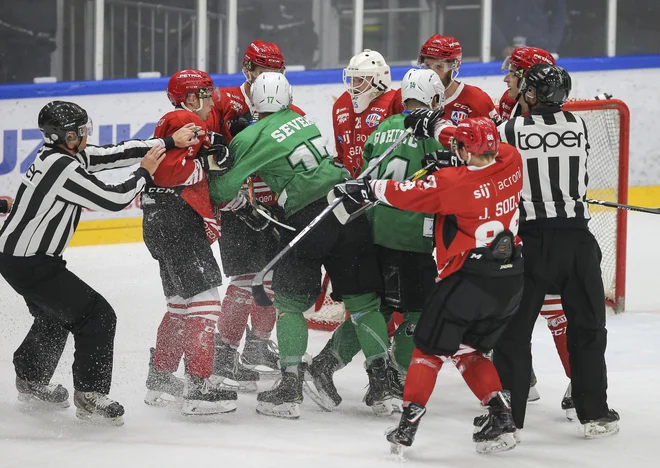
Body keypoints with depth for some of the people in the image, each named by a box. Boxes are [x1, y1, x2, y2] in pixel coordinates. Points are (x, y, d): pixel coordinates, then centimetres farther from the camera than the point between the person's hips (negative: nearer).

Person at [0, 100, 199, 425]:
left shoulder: (71, 155, 4)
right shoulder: (63, 167, -25)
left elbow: (115, 153, 6)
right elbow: (114, 200, -22)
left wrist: (170, 142, 1)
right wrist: (144, 172, -6)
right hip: (28, 264, -11)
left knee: (53, 317, 32)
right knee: (97, 316, -9)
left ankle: (30, 382, 50)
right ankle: (90, 398, -5)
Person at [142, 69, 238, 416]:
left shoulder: (174, 122, 25)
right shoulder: (186, 121, -8)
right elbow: (169, 169, -22)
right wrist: (206, 163, -14)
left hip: (168, 222, 11)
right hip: (176, 221, -11)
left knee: (182, 303, 20)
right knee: (202, 299, -12)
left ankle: (160, 379, 27)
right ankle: (199, 390, -15)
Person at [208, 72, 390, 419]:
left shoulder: (252, 138, -2)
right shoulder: (302, 119, 15)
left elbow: (225, 187, 2)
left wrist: (211, 197, 23)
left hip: (307, 218, -5)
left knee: (289, 300, 7)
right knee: (362, 299, 11)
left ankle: (290, 387, 0)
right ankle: (383, 383, 12)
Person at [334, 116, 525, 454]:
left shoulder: (456, 182, -17)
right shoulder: (511, 163, 0)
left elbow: (411, 195, -13)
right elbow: (486, 146, 19)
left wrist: (369, 189, 2)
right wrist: (436, 125, 23)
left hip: (470, 279, -6)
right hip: (510, 282, 6)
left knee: (431, 346, 8)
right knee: (468, 350, 20)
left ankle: (408, 422, 6)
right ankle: (500, 418, 8)